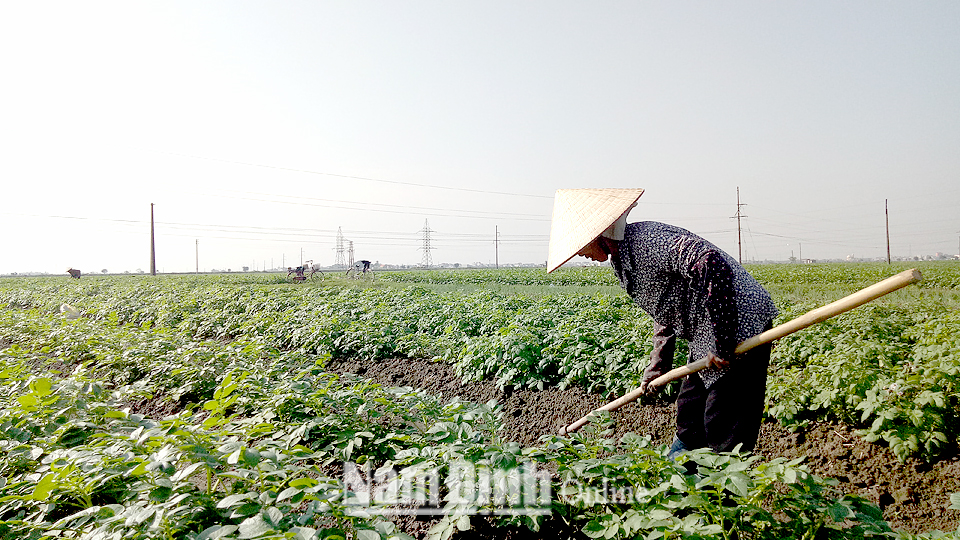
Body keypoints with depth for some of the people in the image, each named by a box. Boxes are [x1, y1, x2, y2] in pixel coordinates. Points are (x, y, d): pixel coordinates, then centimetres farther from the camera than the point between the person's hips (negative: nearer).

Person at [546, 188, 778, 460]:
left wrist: (722, 343, -29)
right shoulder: (621, 257, 11)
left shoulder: (646, 239, -22)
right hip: (705, 337, 10)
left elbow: (712, 264, -34)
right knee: (689, 412, 17)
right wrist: (658, 365, 16)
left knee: (723, 423, -4)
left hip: (741, 326, -10)